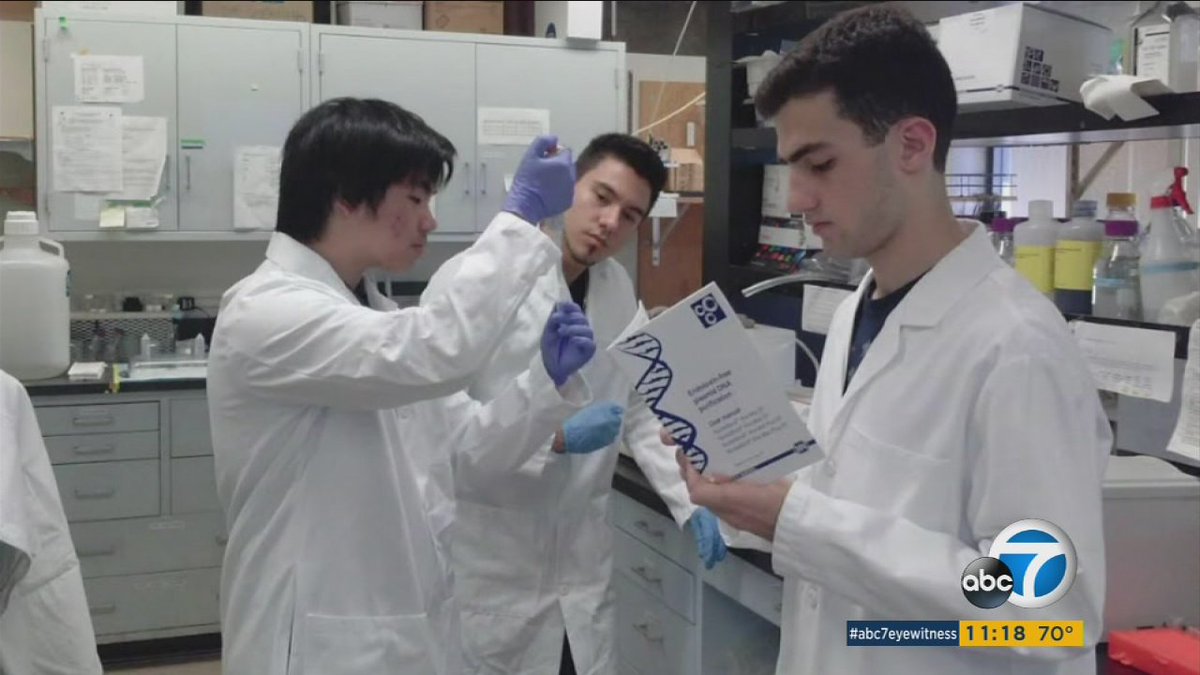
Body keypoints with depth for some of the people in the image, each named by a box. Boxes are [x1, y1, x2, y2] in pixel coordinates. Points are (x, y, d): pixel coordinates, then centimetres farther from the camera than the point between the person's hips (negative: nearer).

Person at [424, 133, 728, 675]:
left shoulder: (617, 288, 5)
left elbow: (640, 410, 13)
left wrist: (690, 502, 4)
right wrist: (555, 438, -24)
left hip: (581, 562, 6)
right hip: (487, 565, -5)